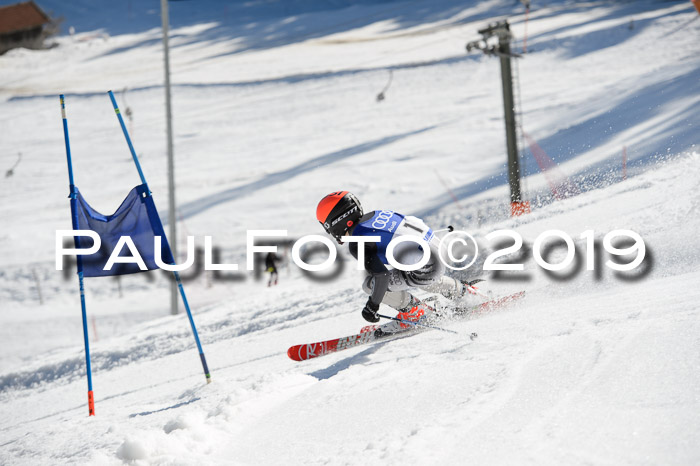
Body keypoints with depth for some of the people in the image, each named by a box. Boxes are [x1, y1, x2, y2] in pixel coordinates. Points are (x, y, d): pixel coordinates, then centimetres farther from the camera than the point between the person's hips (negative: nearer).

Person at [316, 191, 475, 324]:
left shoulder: (357, 243, -16)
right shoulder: (375, 215, 8)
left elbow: (382, 275, -23)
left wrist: (373, 305, -10)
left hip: (425, 269, -9)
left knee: (370, 284, -4)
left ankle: (412, 311, 13)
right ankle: (460, 291, 49)